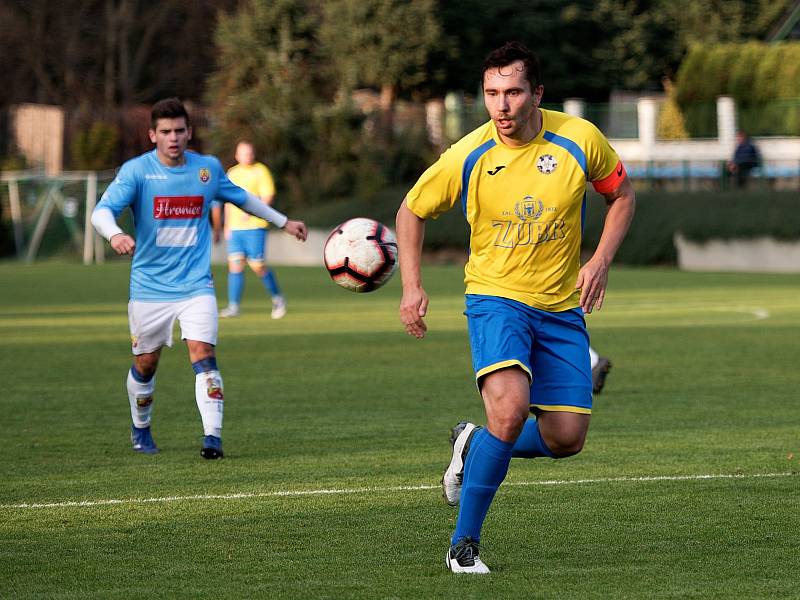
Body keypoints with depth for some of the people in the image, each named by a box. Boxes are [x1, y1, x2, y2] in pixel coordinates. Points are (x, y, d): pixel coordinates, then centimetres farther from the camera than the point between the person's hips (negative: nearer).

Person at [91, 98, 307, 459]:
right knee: (145, 364, 11)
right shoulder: (137, 171, -9)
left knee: (203, 355, -17)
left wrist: (283, 222, 30)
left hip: (196, 284, 1)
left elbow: (241, 198, 22)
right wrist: (115, 235, -43)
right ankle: (140, 429, 36)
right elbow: (102, 211, -21)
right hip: (149, 287, -1)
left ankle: (213, 437, -20)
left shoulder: (208, 168, 2)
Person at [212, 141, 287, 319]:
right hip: (235, 228, 5)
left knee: (257, 266, -6)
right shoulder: (232, 173, 16)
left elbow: (268, 197, -8)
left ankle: (277, 299, 14)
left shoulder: (261, 171, -1)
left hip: (255, 226, -5)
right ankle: (233, 306, -5)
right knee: (235, 263, -5)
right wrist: (226, 227, 21)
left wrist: (250, 210, -22)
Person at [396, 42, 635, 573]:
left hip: (561, 307, 3)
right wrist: (412, 287, -3)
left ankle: (474, 447, 29)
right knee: (510, 409, -28)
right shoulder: (468, 157, -12)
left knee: (567, 439, -2)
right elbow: (413, 211, 6)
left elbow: (621, 195, 10)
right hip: (496, 297, -3)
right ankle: (464, 544, -16)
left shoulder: (580, 140, -9)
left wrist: (601, 261, -4)